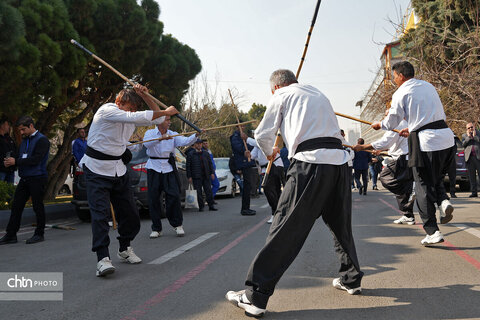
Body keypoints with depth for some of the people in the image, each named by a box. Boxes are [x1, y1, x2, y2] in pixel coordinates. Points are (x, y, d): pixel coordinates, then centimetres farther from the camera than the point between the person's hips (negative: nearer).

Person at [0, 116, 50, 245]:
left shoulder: (42, 140, -9)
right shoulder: (24, 140, 17)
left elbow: (35, 159, -18)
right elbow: (20, 157, 17)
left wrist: (16, 162, -17)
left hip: (37, 178, -8)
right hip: (24, 178, 8)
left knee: (38, 207, 1)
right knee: (16, 206, 6)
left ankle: (39, 234, 13)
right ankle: (11, 235, 11)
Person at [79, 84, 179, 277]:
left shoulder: (131, 117, 5)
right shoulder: (107, 111, -18)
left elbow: (157, 119, 3)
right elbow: (138, 118, -30)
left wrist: (145, 95, -7)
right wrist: (166, 112, -22)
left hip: (118, 169, 7)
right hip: (97, 168, -7)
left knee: (129, 212, 8)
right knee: (100, 212, -14)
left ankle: (124, 250, 26)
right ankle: (103, 258, -13)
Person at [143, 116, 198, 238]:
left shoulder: (173, 135, 7)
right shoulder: (150, 133, 2)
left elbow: (185, 141, -10)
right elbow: (146, 143, -19)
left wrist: (196, 135, -28)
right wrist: (160, 138, -35)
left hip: (169, 169, 1)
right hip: (154, 168, -1)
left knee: (174, 196, -8)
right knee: (153, 199, 1)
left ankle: (177, 225, 10)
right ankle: (156, 228, 13)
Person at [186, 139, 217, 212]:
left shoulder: (206, 153, 14)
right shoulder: (190, 154, 3)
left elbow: (210, 163, 17)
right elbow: (188, 166, 1)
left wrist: (212, 173, 7)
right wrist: (189, 176, -4)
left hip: (206, 176, 3)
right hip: (196, 177, -3)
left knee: (209, 191, 2)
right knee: (199, 192, 0)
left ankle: (211, 206, 6)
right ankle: (201, 206, 7)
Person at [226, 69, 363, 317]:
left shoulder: (281, 95, 12)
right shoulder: (319, 95, 29)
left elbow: (262, 135, 13)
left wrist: (270, 153, 33)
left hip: (310, 163, -6)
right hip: (339, 160, 6)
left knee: (285, 230, -8)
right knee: (340, 225, 23)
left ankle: (255, 297, -4)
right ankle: (351, 279, 37)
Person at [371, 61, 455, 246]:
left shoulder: (401, 93, -2)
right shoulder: (428, 86, 19)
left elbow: (391, 123, 4)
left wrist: (378, 125, 25)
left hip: (425, 141, -6)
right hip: (445, 135, 7)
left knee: (423, 185, 1)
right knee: (437, 178, 23)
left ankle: (432, 232, 0)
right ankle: (443, 201, -7)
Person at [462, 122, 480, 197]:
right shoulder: (464, 135, 17)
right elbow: (463, 144, 1)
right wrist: (469, 136, -2)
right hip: (469, 157, 2)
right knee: (471, 176, 1)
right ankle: (474, 192, 4)